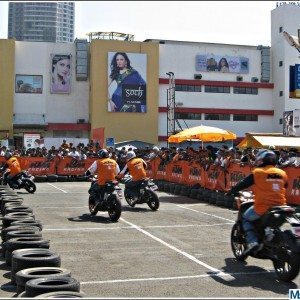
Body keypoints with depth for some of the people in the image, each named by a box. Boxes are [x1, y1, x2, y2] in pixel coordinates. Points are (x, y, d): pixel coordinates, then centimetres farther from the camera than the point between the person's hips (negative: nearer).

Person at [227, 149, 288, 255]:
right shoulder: (282, 173, 9)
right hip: (280, 206, 5)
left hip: (262, 207, -4)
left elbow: (243, 184, 3)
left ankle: (252, 241, -1)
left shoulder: (257, 172, -4)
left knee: (245, 218, 18)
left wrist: (231, 192, 19)